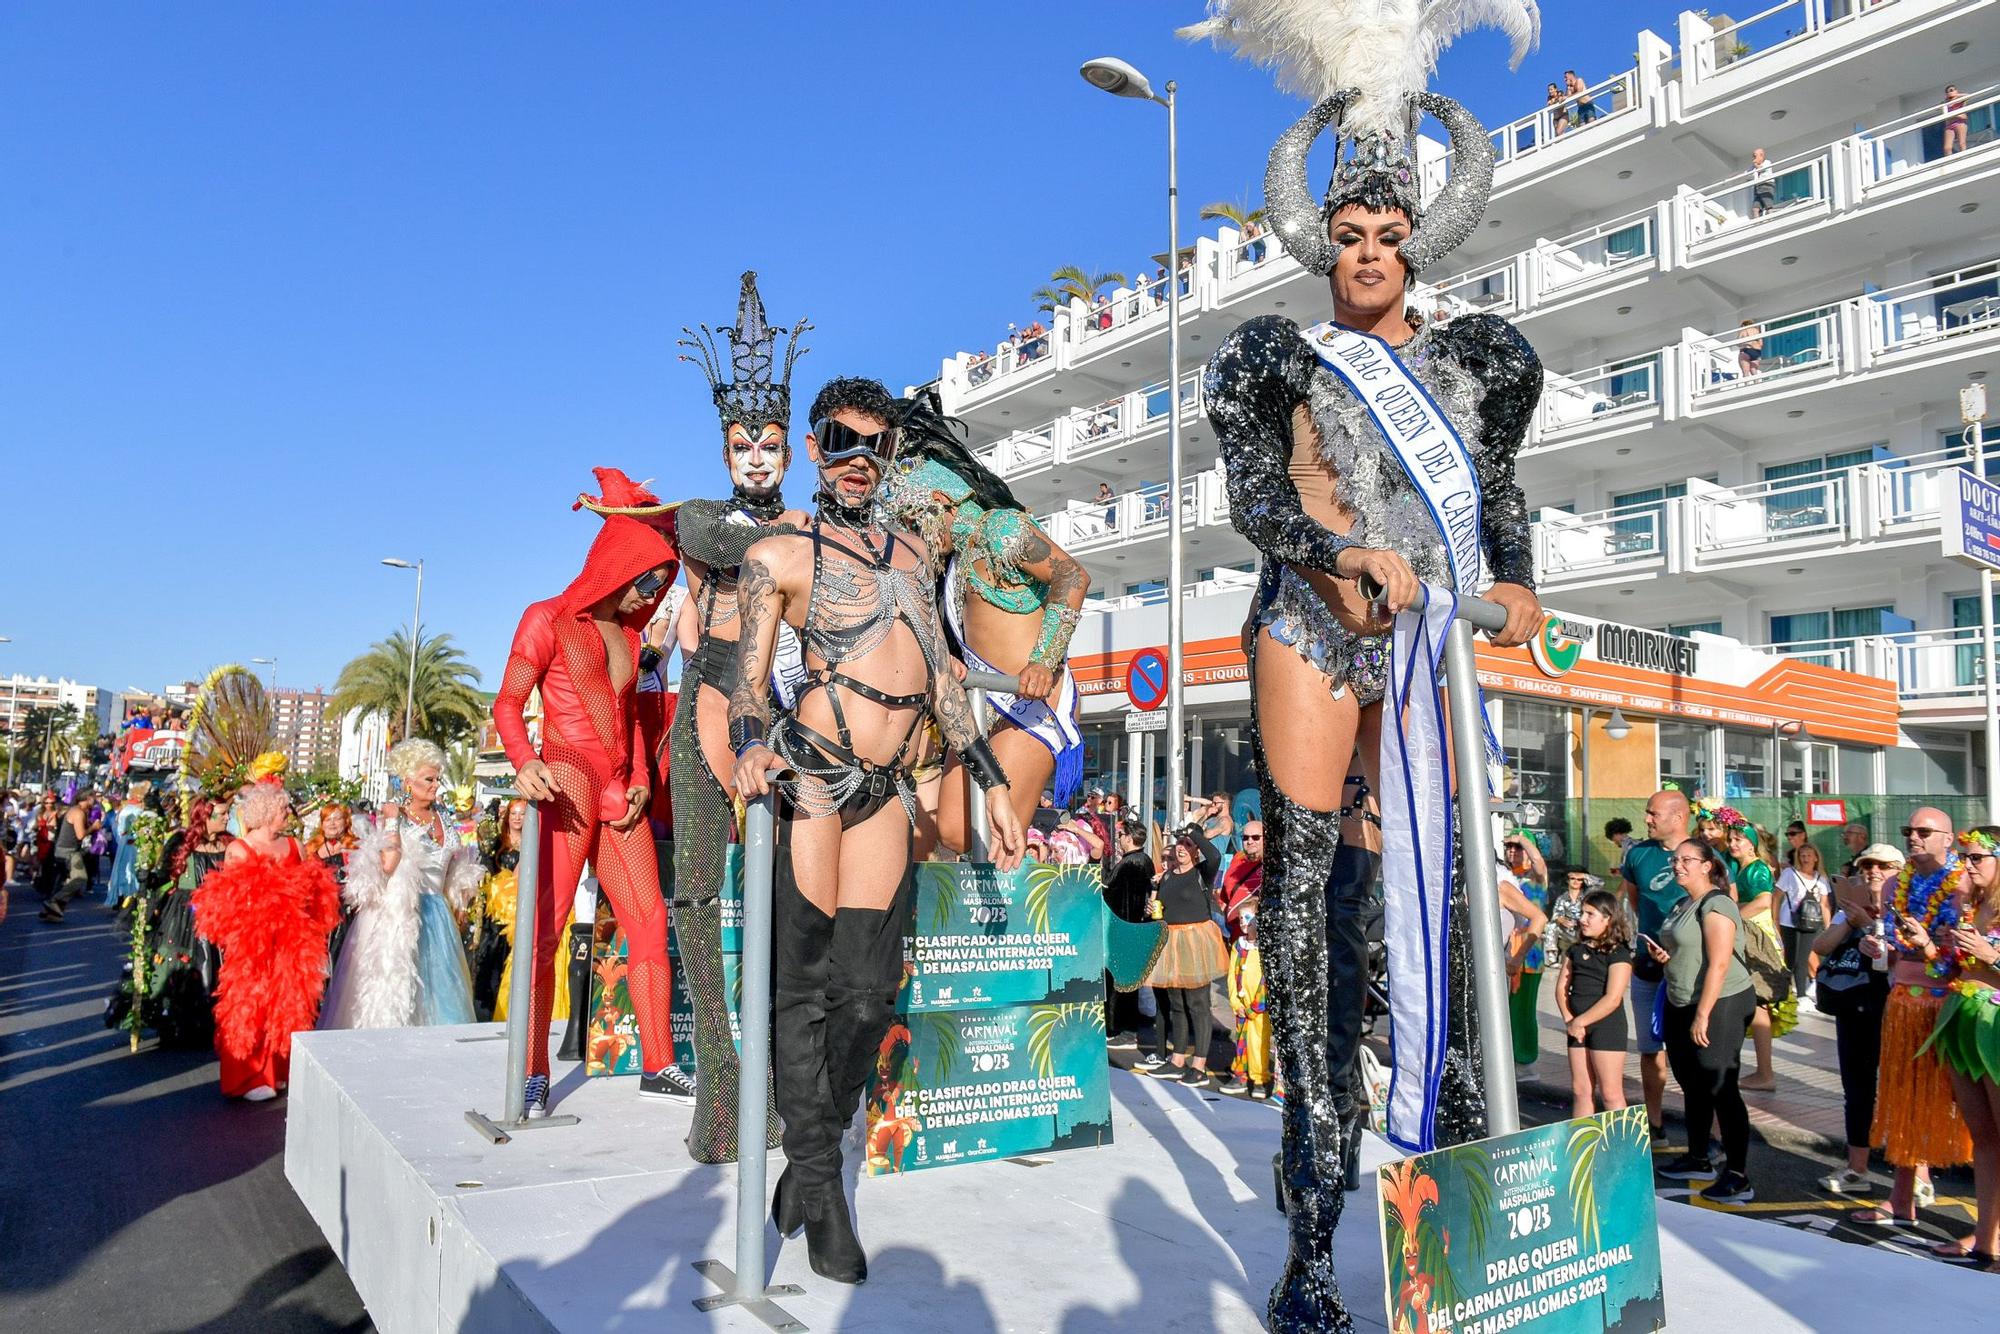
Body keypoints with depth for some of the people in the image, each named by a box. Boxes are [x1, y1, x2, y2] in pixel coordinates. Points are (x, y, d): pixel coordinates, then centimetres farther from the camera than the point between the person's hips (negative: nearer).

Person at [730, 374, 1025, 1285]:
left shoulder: (911, 553, 21)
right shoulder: (777, 556, 6)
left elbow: (939, 672, 21)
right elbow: (747, 681, 1)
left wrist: (990, 779, 16)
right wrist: (751, 745, -21)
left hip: (887, 789, 5)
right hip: (811, 774, -5)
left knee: (868, 991, 3)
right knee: (805, 984, -2)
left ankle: (806, 1166, 18)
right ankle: (819, 1185, 11)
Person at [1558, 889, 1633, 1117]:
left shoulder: (1618, 953, -10)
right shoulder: (1576, 950, 11)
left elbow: (1612, 999, -17)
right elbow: (1561, 987, 9)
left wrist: (1580, 1021, -13)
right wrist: (1569, 1020, -5)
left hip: (1606, 1025, -6)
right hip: (1578, 1027, 7)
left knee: (1610, 1093, -2)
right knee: (1580, 1090, 10)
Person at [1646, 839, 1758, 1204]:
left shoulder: (1716, 905, -16)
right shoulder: (1683, 904, 14)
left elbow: (1719, 965, -22)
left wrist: (1702, 1016, -24)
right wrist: (1662, 955, 4)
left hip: (1719, 1005, -10)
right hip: (1681, 1005, 10)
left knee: (1720, 1088, -7)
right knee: (1692, 1084, 18)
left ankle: (1738, 1177, -1)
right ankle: (1698, 1159, 31)